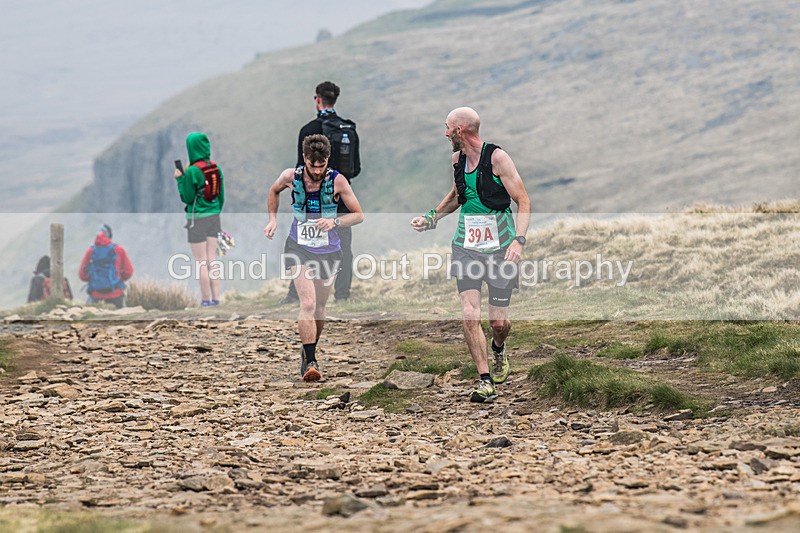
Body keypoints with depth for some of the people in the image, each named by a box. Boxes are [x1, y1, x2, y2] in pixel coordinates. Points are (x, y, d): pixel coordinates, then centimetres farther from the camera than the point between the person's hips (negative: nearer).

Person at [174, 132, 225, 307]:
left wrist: (179, 180, 0)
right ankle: (216, 297, 10)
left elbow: (187, 198, -12)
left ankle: (206, 299, 2)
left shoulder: (192, 171, -17)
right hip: (214, 217, 6)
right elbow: (221, 196, 9)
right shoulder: (216, 168, 3)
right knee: (212, 259, 10)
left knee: (201, 262, 0)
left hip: (197, 219, -6)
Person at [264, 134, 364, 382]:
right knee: (308, 303, -18)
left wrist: (334, 222, -21)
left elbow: (358, 215, -5)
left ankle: (309, 352, 35)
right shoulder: (290, 176, -8)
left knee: (319, 308, 11)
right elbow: (274, 191, 16)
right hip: (299, 248, -1)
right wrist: (273, 218, 5)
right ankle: (310, 362, -17)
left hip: (327, 251, 1)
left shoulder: (337, 180, -12)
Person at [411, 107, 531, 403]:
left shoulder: (497, 158, -12)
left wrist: (518, 240, -24)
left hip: (499, 248, -4)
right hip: (466, 247, 4)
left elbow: (523, 201, -12)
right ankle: (485, 381, -6)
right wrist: (431, 218, 17)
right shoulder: (457, 159, 7)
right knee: (470, 315, -12)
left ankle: (499, 349, 37)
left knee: (498, 321, 1)